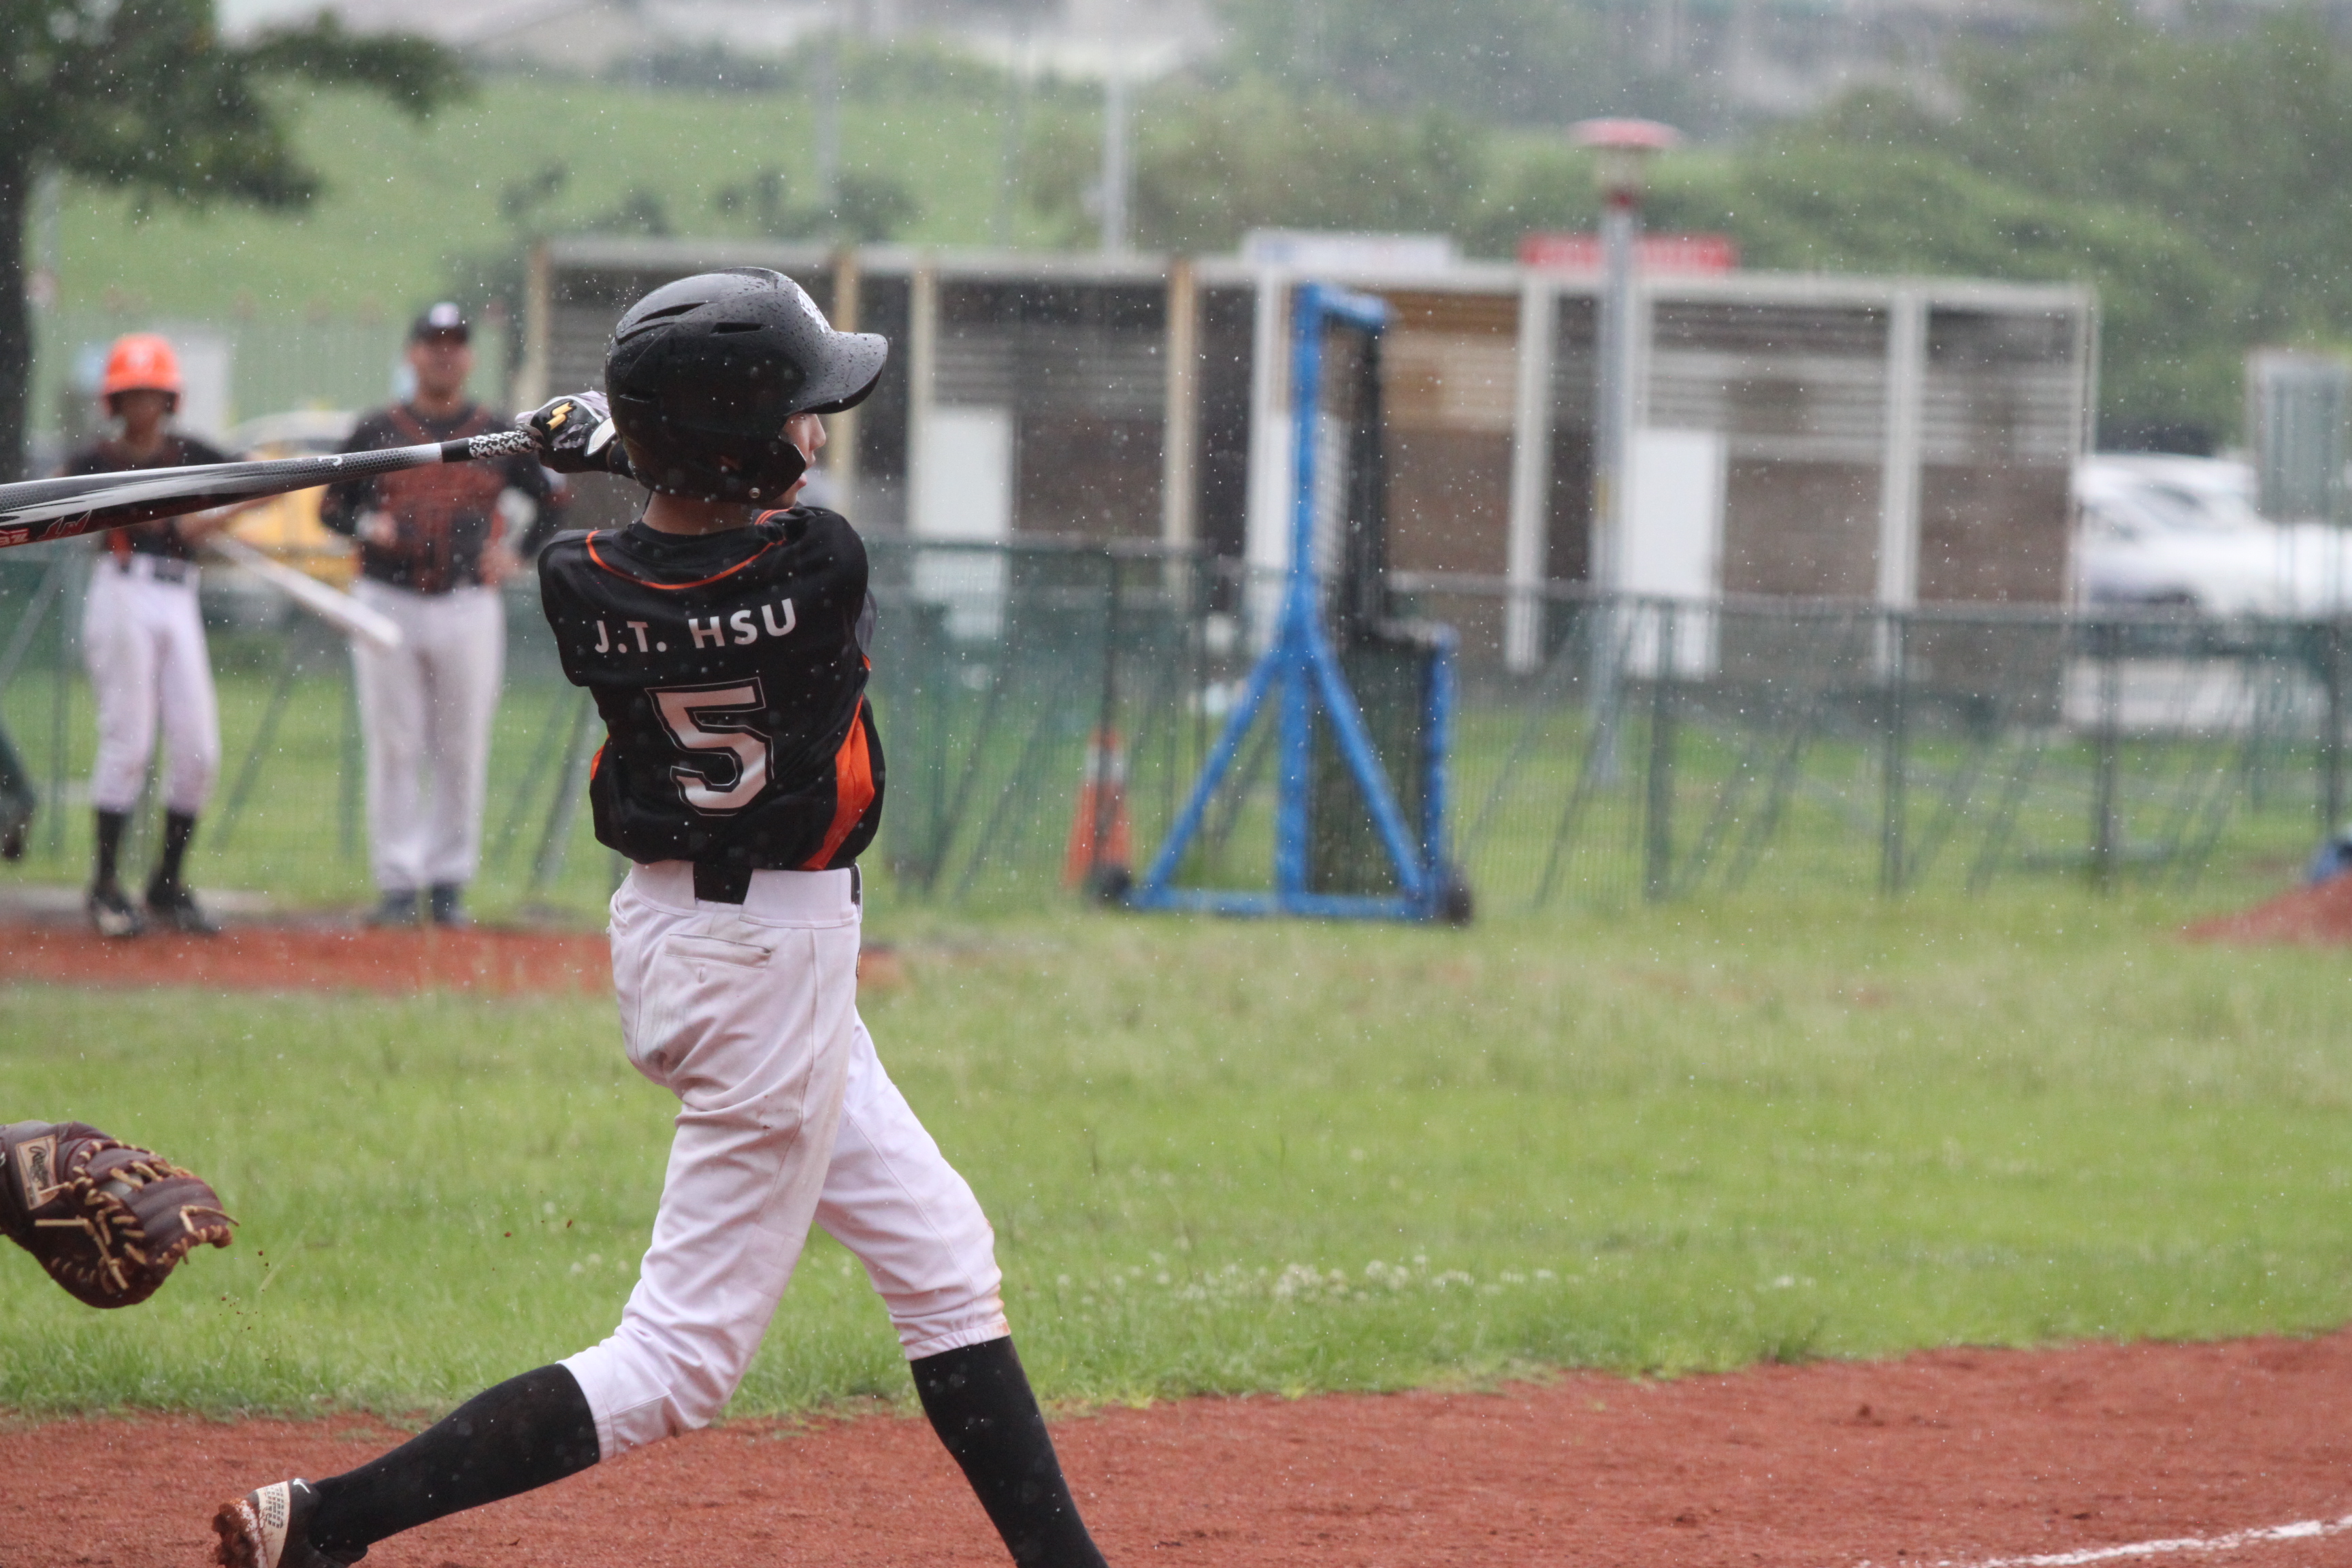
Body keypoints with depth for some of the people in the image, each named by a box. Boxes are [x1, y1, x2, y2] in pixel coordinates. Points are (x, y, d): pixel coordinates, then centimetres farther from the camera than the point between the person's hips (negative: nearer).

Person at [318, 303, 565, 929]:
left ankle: (449, 880, 9)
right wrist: (367, 526, -11)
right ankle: (398, 882, 3)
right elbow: (331, 505, 10)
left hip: (468, 608, 0)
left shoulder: (498, 437, 7)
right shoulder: (376, 431, 6)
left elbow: (551, 500, 14)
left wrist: (518, 553, -1)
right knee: (392, 748, -1)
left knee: (463, 752, 2)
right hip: (388, 604, 0)